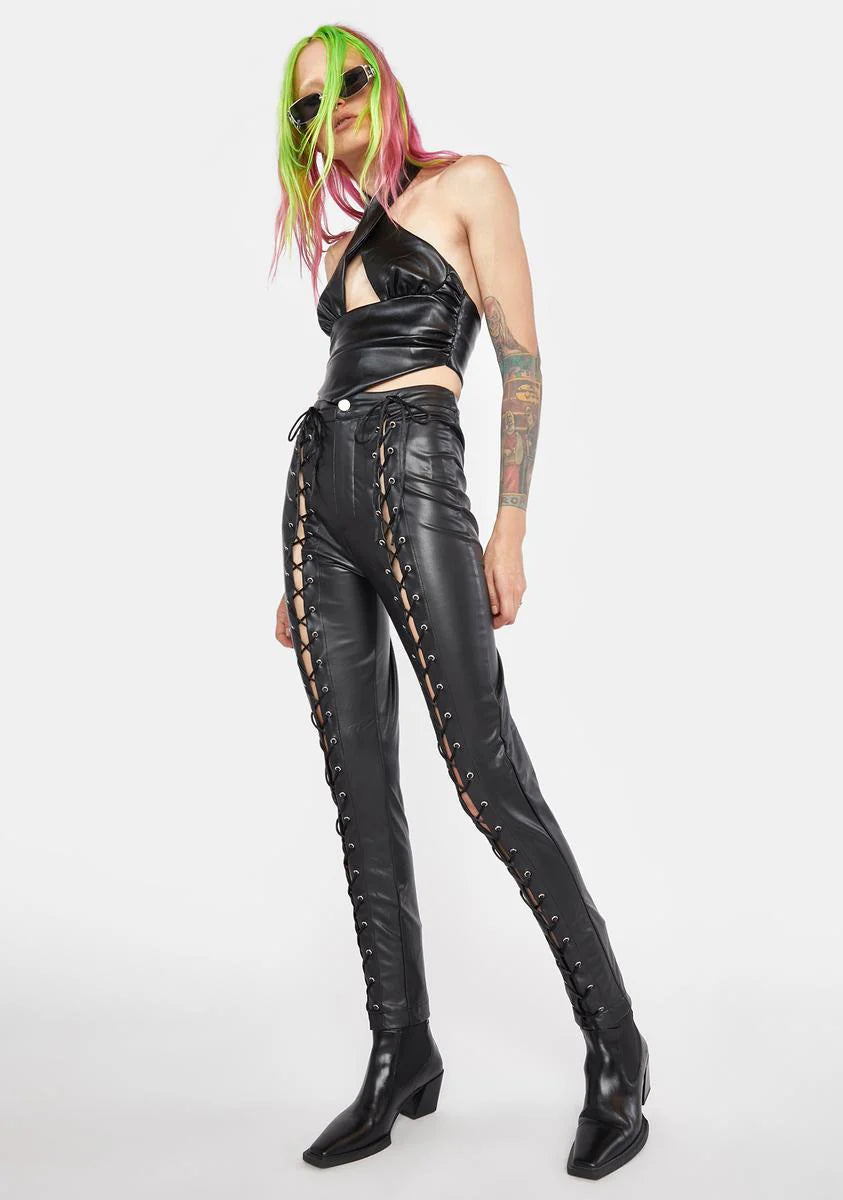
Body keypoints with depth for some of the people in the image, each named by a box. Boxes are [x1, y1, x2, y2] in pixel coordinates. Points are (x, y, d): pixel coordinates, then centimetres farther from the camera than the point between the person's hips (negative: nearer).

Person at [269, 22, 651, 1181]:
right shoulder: (341, 239, 25)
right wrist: (297, 575, 16)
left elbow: (522, 359, 0)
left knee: (489, 774, -12)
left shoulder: (466, 184, 8)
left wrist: (510, 529, -10)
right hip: (316, 483, 7)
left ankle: (616, 1050, 3)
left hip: (413, 476, -6)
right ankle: (402, 1058, 13)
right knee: (360, 791, 2)